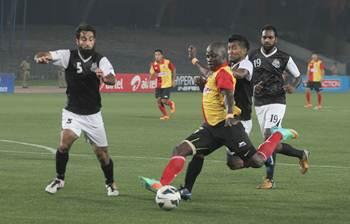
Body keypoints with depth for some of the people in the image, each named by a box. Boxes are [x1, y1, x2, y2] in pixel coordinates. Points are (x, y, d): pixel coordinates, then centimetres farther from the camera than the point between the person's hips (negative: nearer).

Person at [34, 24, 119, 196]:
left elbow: (112, 80, -25)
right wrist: (40, 58, -46)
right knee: (65, 142, -23)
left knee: (102, 153, 6)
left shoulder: (101, 60, -7)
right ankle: (59, 179, -2)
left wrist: (105, 77, -49)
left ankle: (110, 183, 32)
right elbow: (41, 56, -21)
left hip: (93, 114, 1)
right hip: (73, 113, -1)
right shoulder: (69, 56, -9)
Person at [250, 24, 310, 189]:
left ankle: (269, 179, -9)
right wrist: (254, 87, -6)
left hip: (276, 102, -5)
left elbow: (298, 76, 8)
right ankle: (301, 154, 25)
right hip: (259, 103, 5)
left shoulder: (283, 58, -1)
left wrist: (292, 86, -13)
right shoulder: (253, 56, 7)